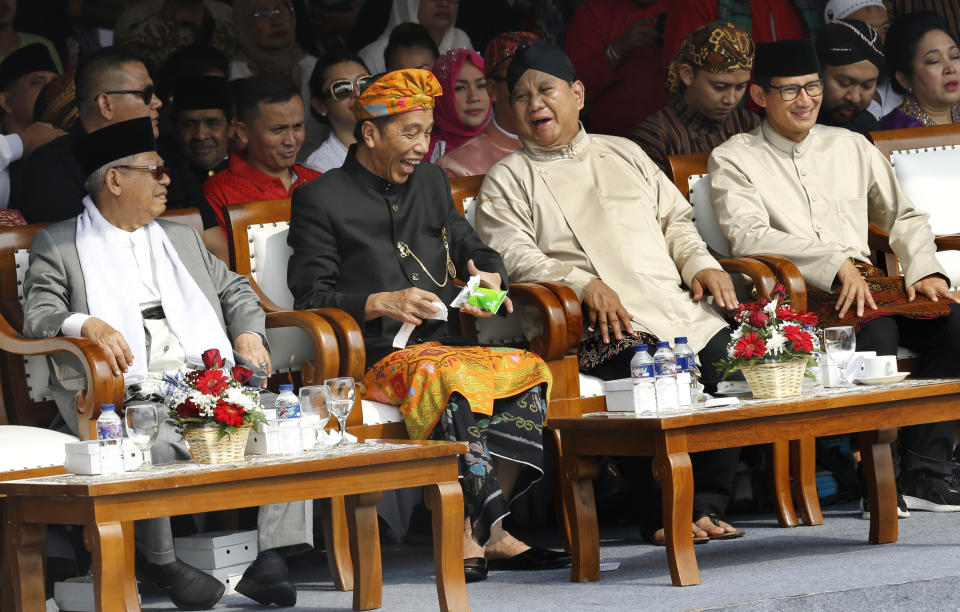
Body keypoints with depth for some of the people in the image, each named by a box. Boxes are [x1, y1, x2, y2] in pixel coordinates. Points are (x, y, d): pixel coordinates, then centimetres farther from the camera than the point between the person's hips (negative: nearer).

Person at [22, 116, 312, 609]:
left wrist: (248, 334, 10)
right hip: (128, 393, -5)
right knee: (158, 444, -38)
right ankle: (160, 563, -16)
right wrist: (86, 324, -22)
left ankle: (271, 563, -23)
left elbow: (234, 291, 32)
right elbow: (39, 314, 0)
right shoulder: (58, 245, 12)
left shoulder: (181, 238, 29)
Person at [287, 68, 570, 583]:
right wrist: (382, 303, -15)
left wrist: (490, 278, 4)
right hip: (378, 356, -6)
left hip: (447, 343, 6)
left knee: (526, 372, -26)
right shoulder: (320, 200, 4)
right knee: (451, 381, -39)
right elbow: (311, 297, -2)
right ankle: (475, 533, -37)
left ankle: (485, 531, -29)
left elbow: (474, 249, 28)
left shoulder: (431, 181, 23)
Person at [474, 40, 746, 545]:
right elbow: (513, 257, -3)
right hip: (605, 320, -5)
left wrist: (700, 263, 6)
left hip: (678, 308, 5)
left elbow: (675, 218, 27)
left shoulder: (624, 154, 27)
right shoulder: (507, 179, 12)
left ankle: (704, 505, -14)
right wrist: (585, 285, -17)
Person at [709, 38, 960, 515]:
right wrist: (836, 264, -18)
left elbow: (904, 217, 25)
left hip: (866, 283, 5)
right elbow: (747, 237, -9)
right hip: (799, 296, -5)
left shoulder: (851, 146, 23)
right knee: (876, 333, -36)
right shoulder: (733, 160, 7)